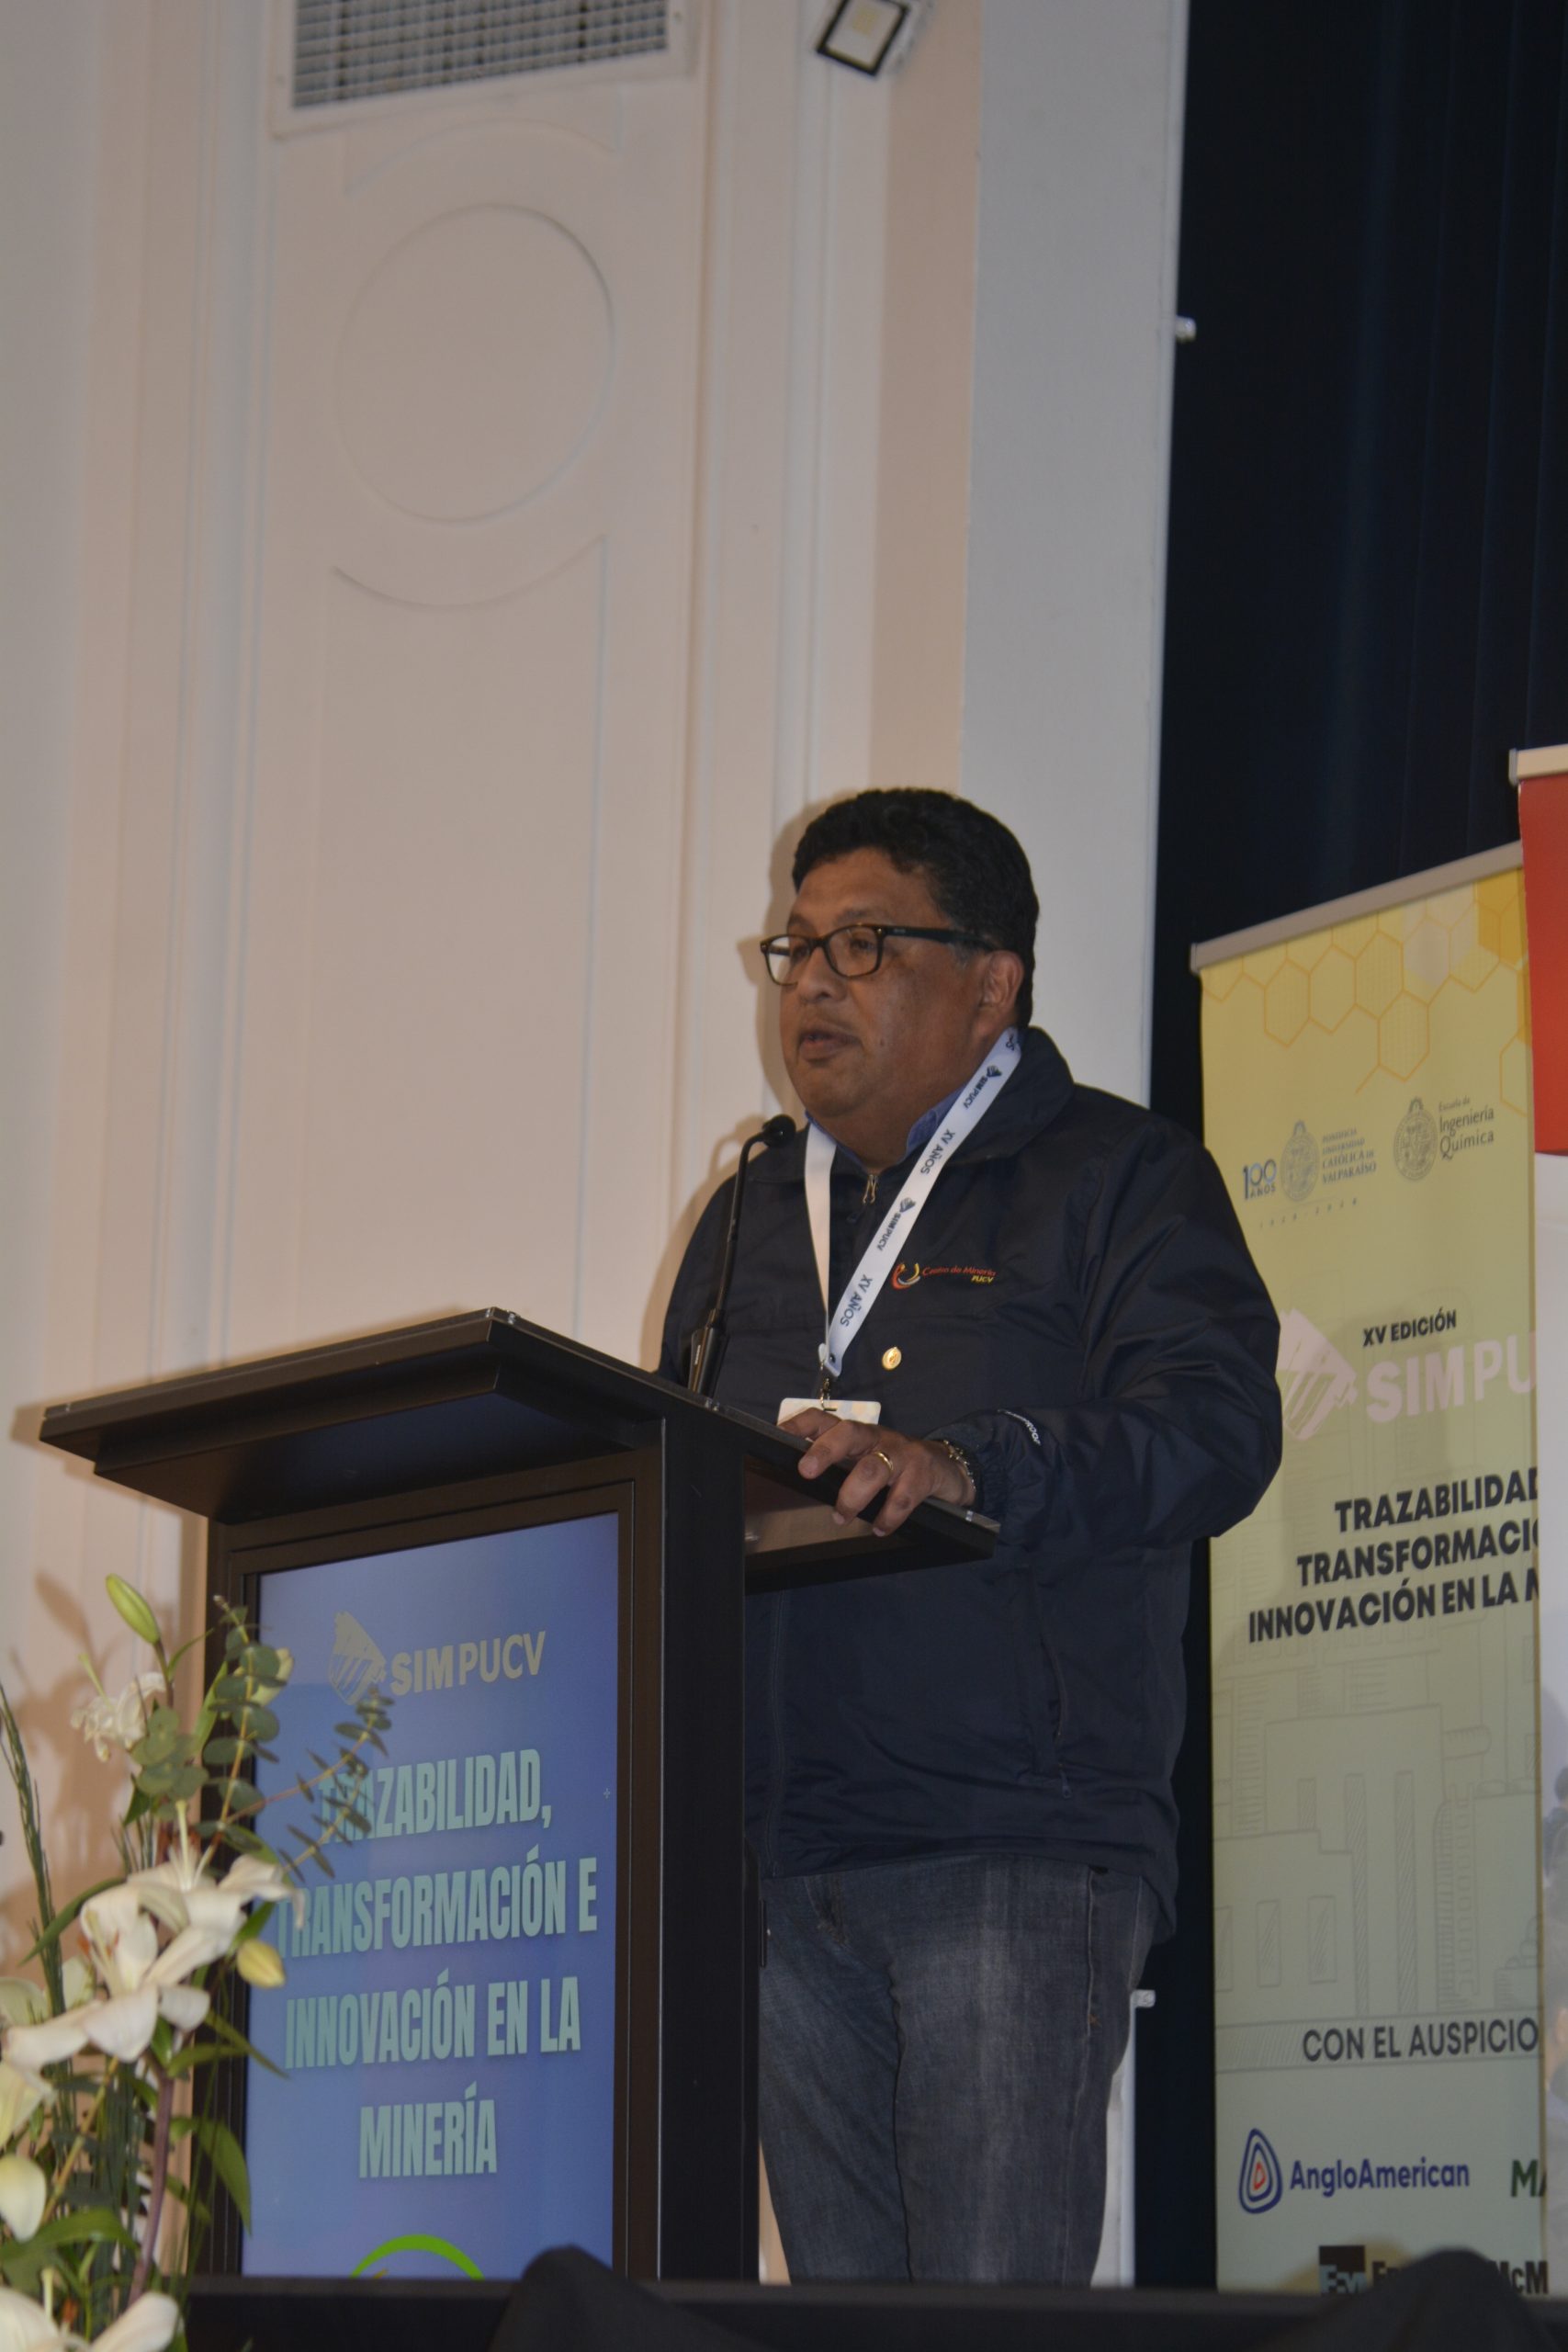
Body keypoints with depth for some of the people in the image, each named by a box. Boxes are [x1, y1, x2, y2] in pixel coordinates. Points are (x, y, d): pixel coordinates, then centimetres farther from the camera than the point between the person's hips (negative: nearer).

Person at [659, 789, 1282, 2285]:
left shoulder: (1117, 1178, 4)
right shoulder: (754, 1215, 23)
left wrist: (968, 1465, -28)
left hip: (1018, 1843, -6)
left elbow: (1215, 1431, -13)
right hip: (782, 1861, 6)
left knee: (996, 2306, -12)